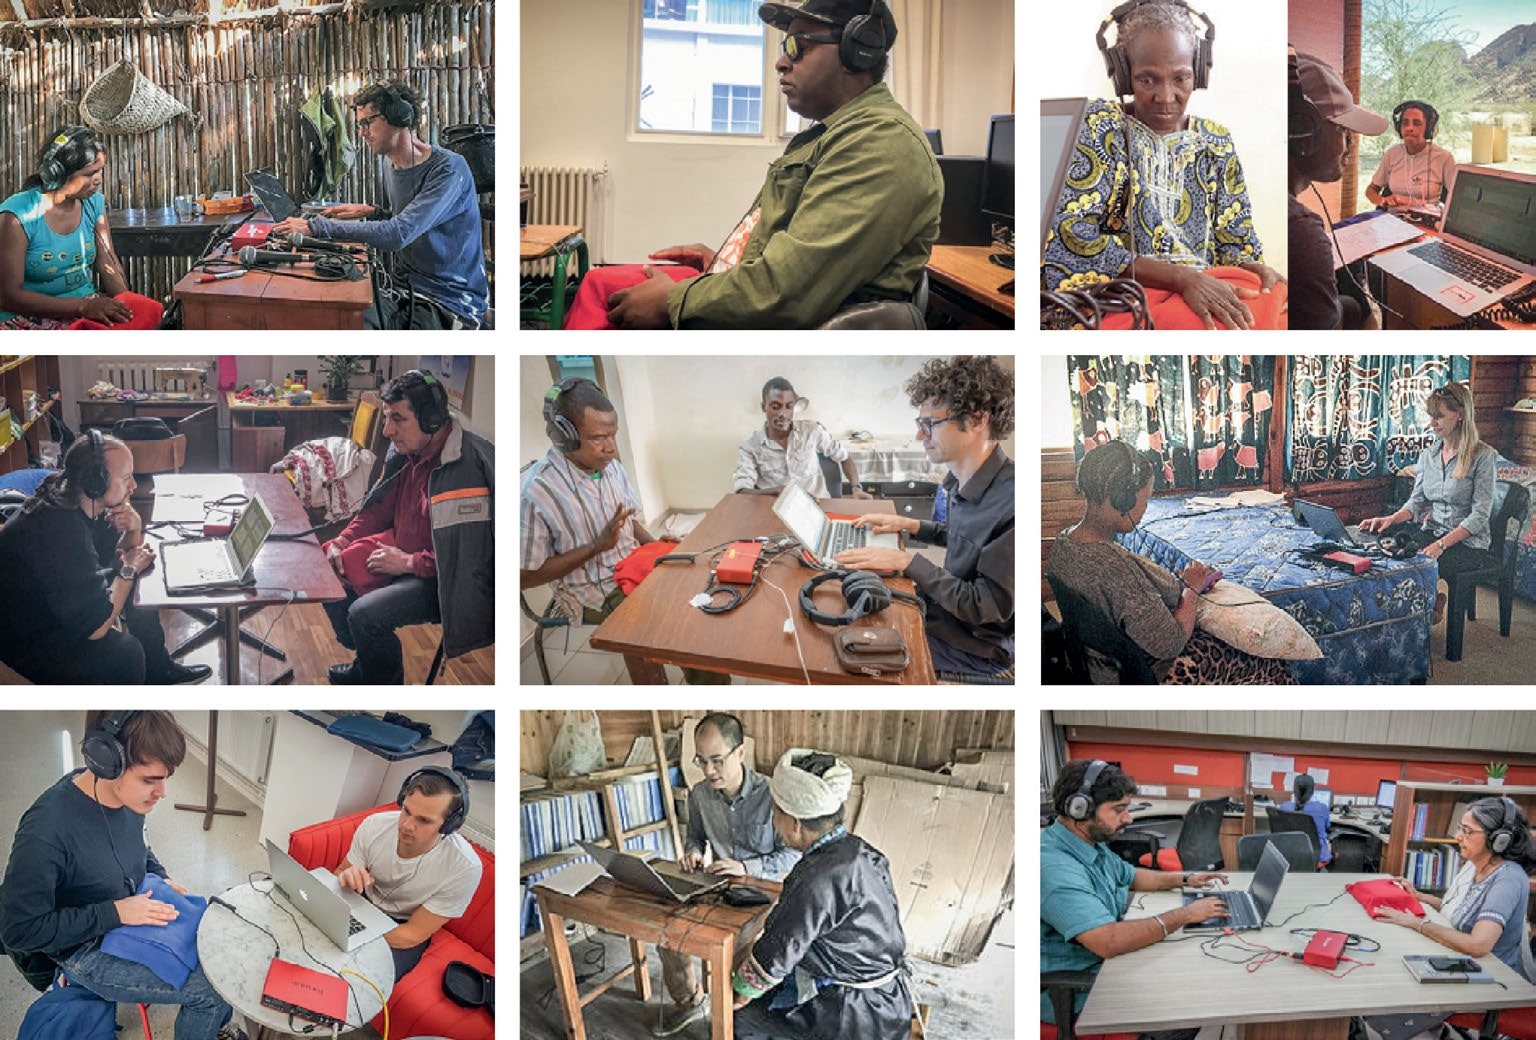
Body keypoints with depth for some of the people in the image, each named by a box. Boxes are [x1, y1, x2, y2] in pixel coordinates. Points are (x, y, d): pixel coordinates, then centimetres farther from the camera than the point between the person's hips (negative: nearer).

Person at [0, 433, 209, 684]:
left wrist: (134, 529, -13)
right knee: (124, 651, -28)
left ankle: (159, 672, 30)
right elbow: (94, 627, -33)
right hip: (25, 643, -10)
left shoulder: (81, 504, -6)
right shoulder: (60, 528, -34)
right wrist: (129, 570, -17)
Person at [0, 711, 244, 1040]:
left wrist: (160, 878, -3)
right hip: (90, 951, -7)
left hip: (138, 911, 7)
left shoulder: (128, 797, -10)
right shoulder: (46, 831, -33)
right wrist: (114, 913, -26)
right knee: (211, 989, -16)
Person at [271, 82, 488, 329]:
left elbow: (398, 234, -25)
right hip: (403, 295, 7)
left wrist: (317, 226, -22)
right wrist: (373, 213, 11)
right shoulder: (394, 170, 13)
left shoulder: (448, 169, -15)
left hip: (450, 302, -7)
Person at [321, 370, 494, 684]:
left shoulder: (465, 469, -28)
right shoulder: (405, 452, 0)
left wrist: (409, 562, -20)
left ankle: (384, 681, 5)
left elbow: (467, 554, -29)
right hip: (402, 551, 9)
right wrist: (341, 542, 0)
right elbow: (378, 509, 15)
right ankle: (365, 663, 27)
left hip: (439, 579, -9)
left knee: (364, 614, -23)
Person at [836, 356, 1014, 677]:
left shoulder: (1010, 503, -32)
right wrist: (911, 525, 6)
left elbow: (990, 607, -27)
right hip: (943, 608, 8)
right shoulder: (959, 479, -3)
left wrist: (907, 561, -25)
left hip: (976, 648, -8)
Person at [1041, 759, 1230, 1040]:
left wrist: (1185, 879, 11)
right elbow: (1107, 941, -36)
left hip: (1100, 963, 10)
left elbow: (1131, 876, 26)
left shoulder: (1092, 845, 5)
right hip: (1070, 994, -10)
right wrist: (1184, 915, -26)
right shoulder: (1054, 866, -30)